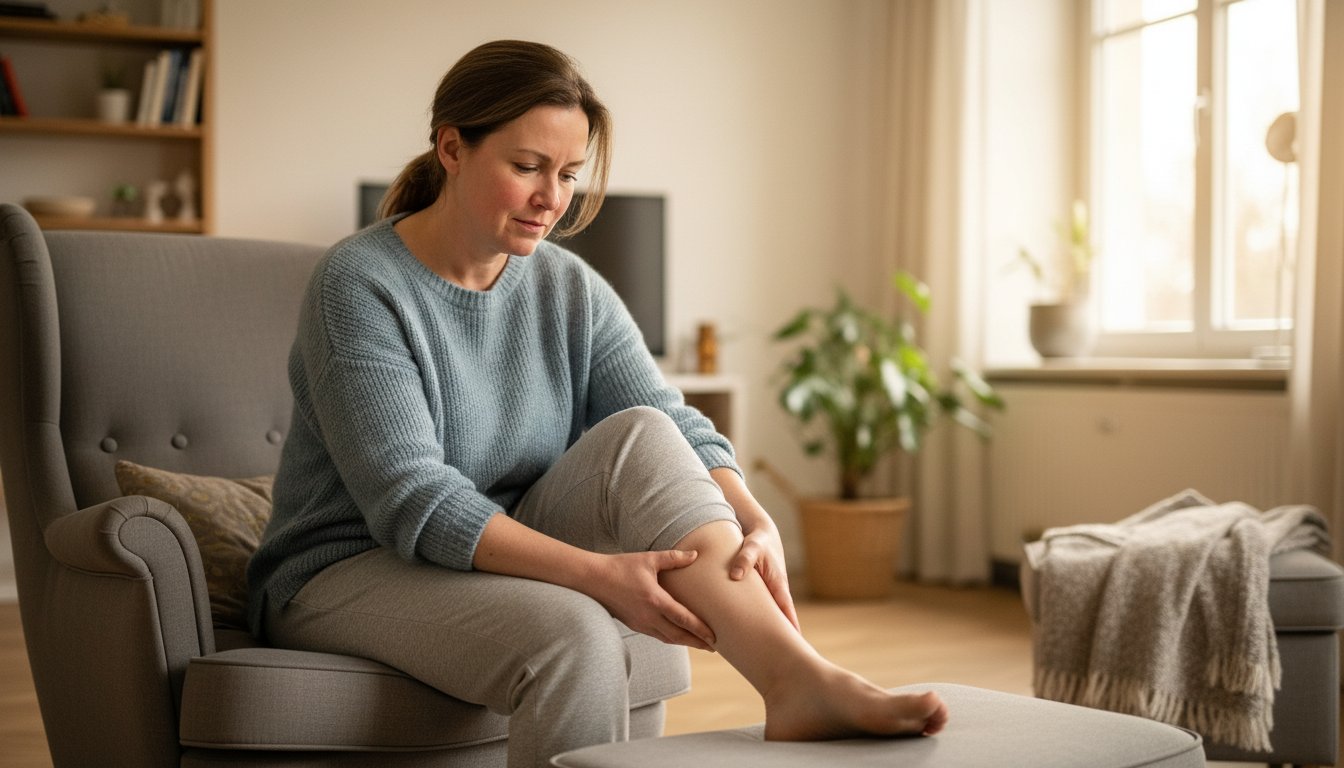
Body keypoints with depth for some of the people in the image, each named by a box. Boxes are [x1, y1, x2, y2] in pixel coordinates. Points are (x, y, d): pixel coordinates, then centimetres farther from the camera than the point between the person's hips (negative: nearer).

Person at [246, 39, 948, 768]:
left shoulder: (570, 289, 1)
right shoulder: (359, 285, -16)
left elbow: (677, 424, -9)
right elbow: (411, 503, -25)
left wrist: (754, 523, -29)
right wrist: (596, 572, -34)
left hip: (512, 561, 5)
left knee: (639, 435, -23)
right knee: (571, 634, -35)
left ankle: (798, 679, -35)